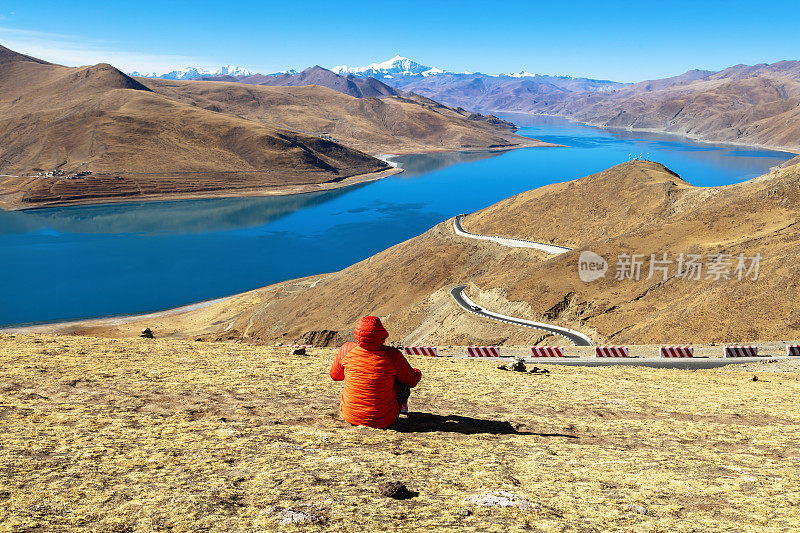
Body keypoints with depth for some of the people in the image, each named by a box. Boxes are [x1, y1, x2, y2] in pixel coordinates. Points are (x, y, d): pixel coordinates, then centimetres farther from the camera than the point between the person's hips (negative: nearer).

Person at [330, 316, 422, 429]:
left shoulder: (346, 349, -13)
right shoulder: (392, 355, -20)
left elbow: (334, 375, 5)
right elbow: (412, 380, -5)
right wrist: (417, 373, 20)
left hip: (350, 415, 3)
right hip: (383, 420, -2)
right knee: (404, 378, 18)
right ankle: (402, 405, 45)